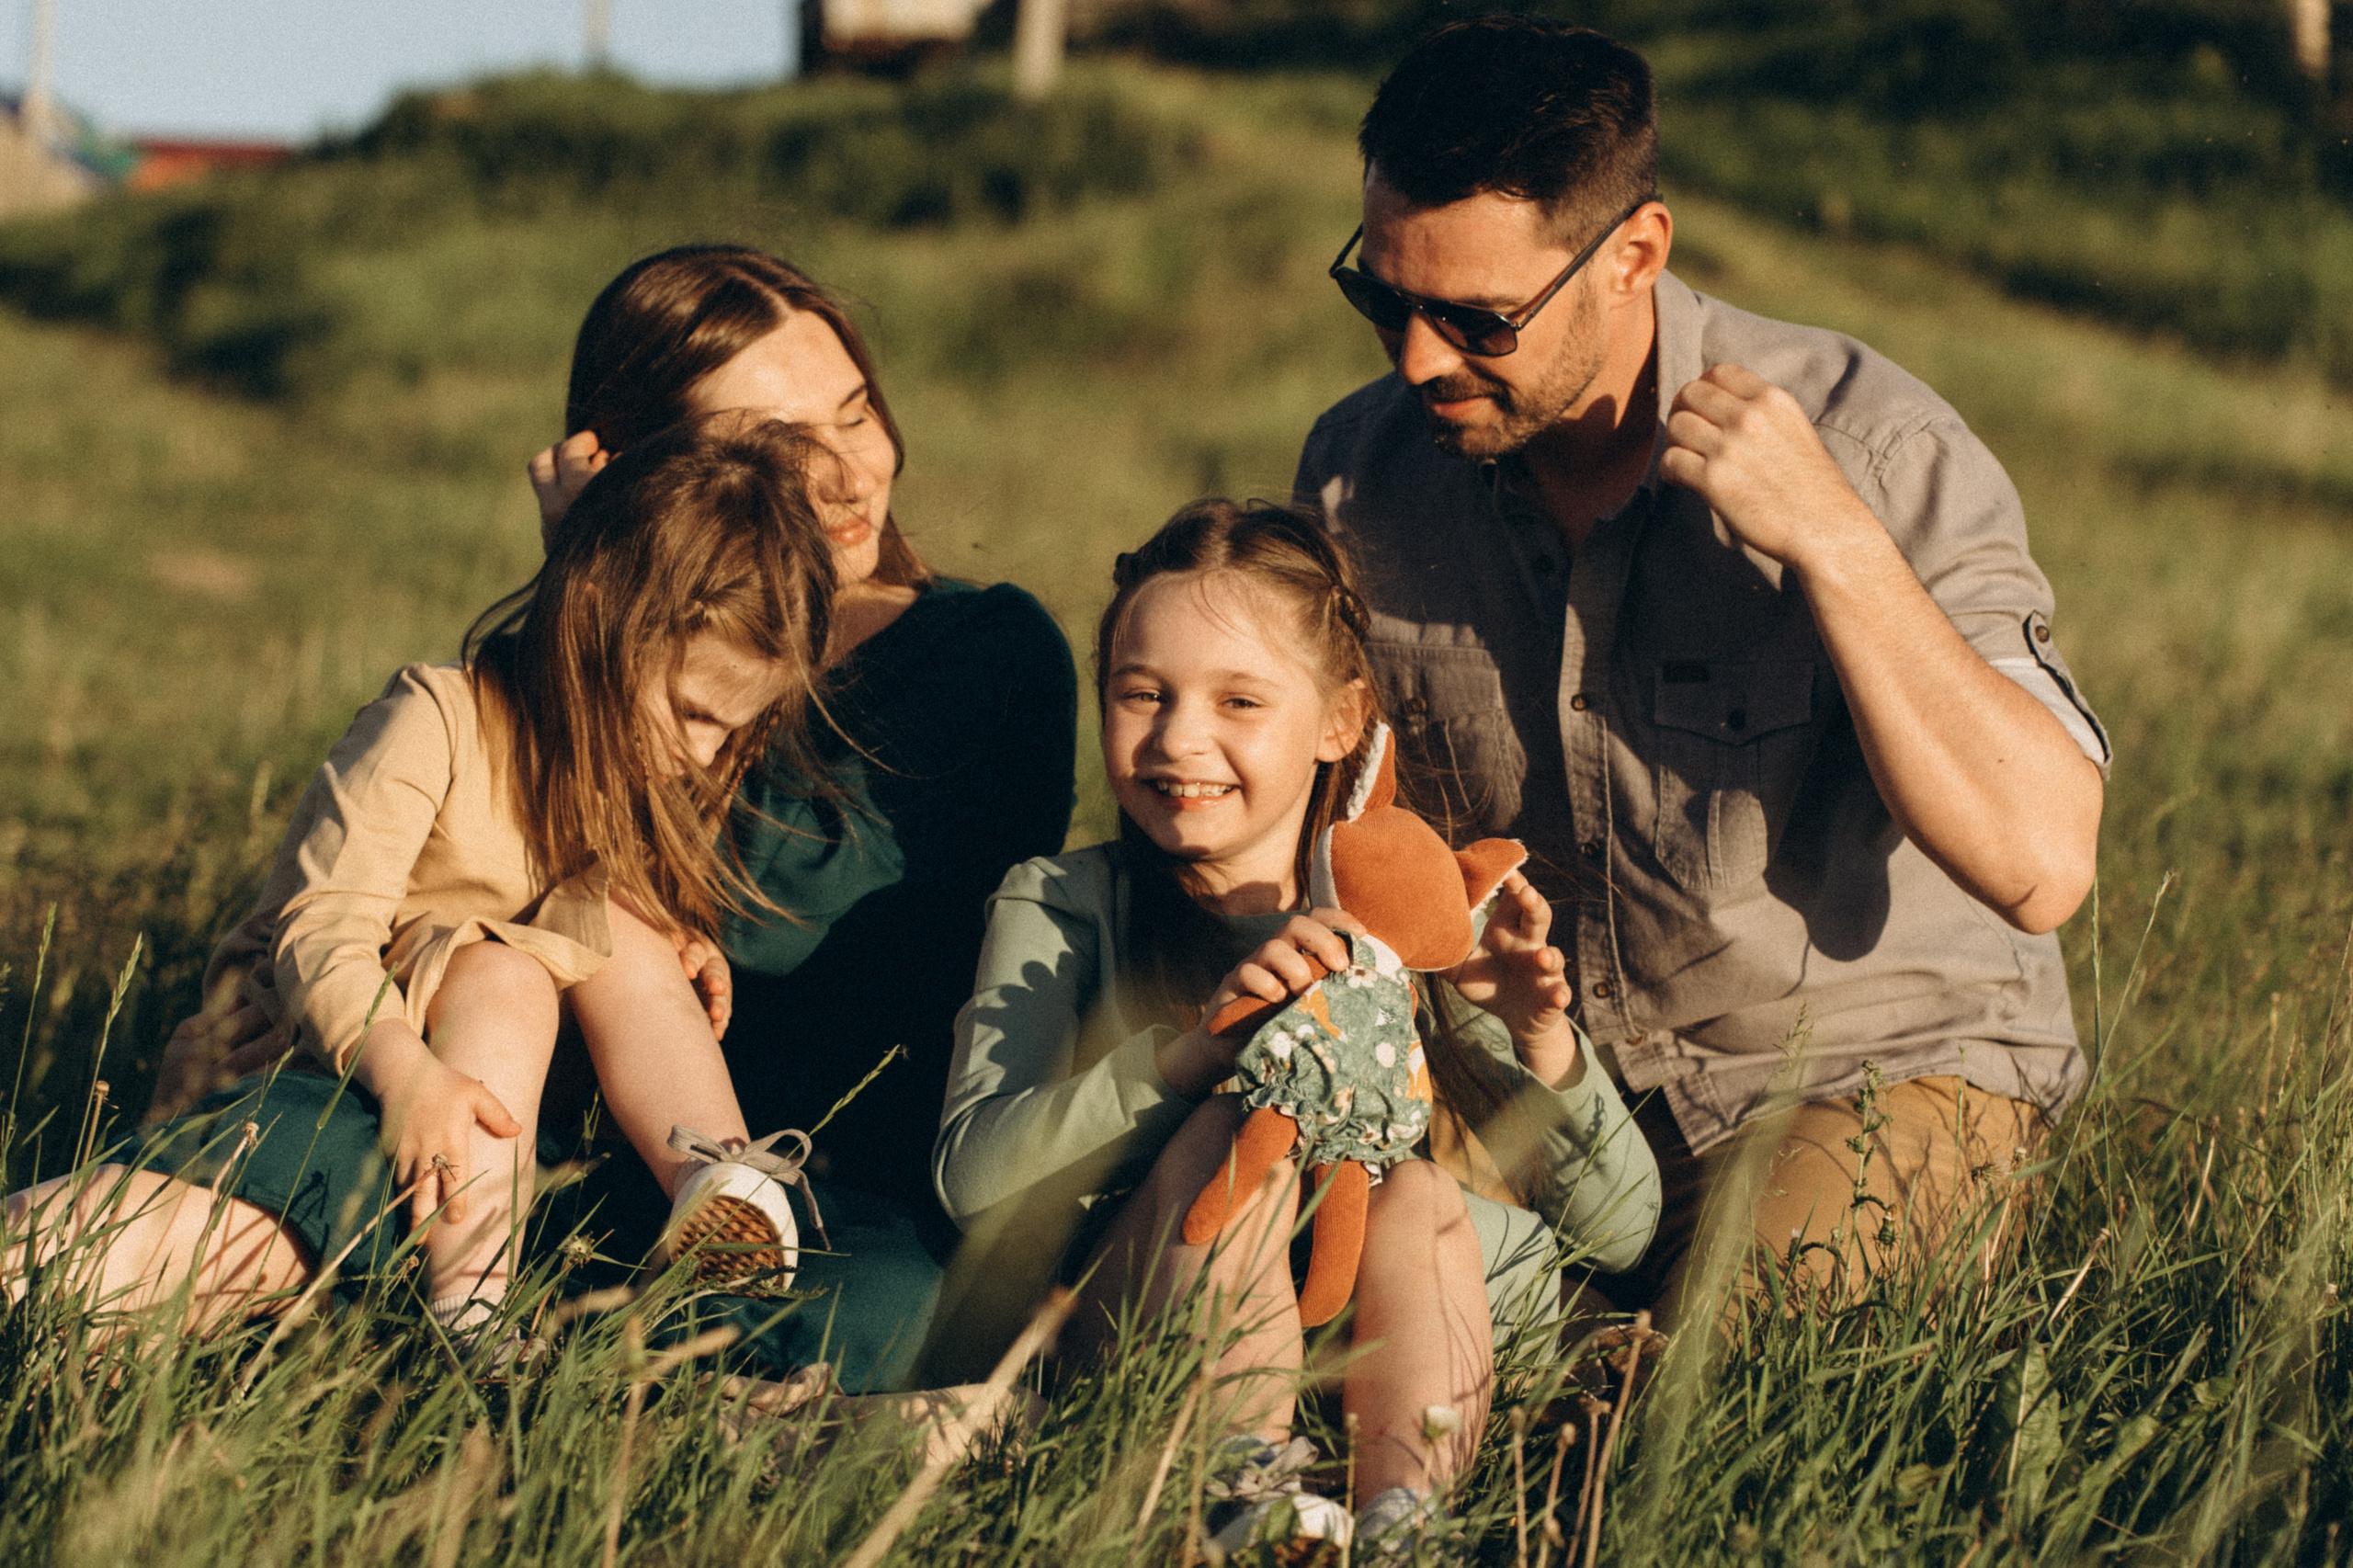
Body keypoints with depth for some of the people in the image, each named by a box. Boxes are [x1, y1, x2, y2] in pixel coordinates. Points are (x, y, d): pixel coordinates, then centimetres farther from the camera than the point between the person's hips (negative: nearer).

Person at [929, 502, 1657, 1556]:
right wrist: (1200, 1041, -29)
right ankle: (1246, 1492, -37)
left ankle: (1402, 1520, -40)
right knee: (1237, 1131, -24)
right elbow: (973, 1174, -16)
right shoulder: (1060, 908, 3)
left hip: (1381, 1350, 1)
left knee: (1417, 1197, -26)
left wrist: (1540, 1041, -21)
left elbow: (1621, 1229, 0)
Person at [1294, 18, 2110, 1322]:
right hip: (1553, 1061, 4)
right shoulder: (1362, 470, -8)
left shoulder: (1877, 451, -22)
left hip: (1879, 1059, -4)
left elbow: (2040, 867, -31)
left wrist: (1833, 540, -35)